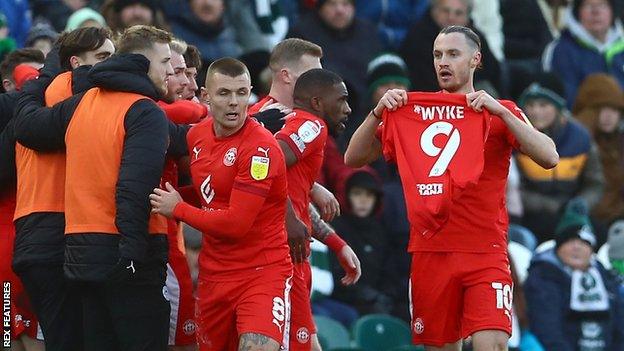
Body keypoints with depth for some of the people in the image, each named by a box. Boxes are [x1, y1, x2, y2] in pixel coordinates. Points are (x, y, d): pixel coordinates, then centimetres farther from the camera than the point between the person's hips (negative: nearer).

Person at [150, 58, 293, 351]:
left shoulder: (261, 148, -18)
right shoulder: (197, 134, 6)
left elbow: (235, 224, -20)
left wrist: (177, 209, -8)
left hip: (262, 271, -7)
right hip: (214, 273, 7)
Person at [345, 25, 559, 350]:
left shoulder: (500, 112, 5)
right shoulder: (411, 112, 12)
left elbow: (549, 158, -9)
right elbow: (353, 158, 9)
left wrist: (500, 112, -17)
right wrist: (378, 113, -7)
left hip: (485, 253, -3)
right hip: (429, 252, 3)